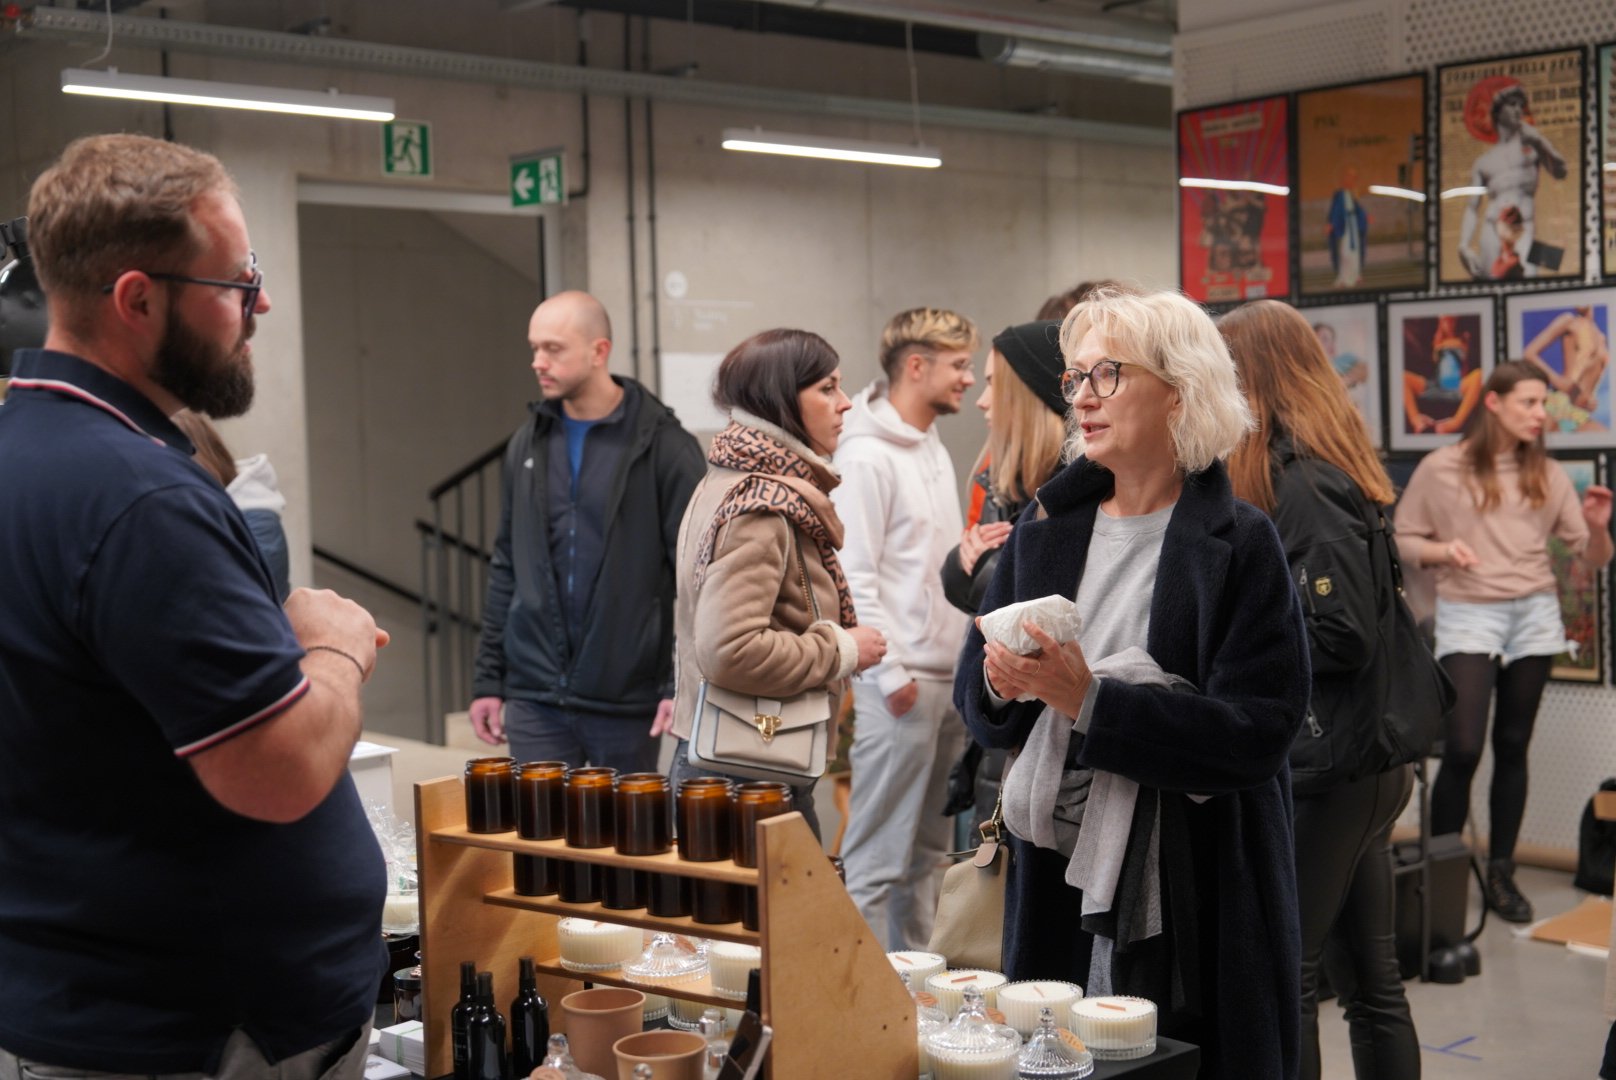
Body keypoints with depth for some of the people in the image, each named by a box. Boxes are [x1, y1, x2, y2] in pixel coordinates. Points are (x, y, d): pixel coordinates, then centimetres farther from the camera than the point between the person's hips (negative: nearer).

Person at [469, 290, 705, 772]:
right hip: (534, 700, 4)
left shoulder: (663, 445, -7)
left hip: (627, 702, -4)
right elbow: (506, 568, 13)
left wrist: (683, 684, -14)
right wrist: (488, 680, 9)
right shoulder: (529, 443, 9)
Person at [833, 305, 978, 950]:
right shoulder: (866, 457, -12)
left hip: (950, 680, 9)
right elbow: (852, 577, -16)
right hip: (900, 687, -9)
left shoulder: (934, 450, 17)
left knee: (929, 851, 15)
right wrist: (890, 673, -18)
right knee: (878, 860, -5)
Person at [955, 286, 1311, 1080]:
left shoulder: (1240, 544, -8)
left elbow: (1258, 729, -17)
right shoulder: (1047, 529, 7)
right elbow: (973, 695, 10)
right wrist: (1002, 684, -13)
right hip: (1056, 888, 4)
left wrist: (1091, 701, -23)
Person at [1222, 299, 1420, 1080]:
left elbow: (1340, 634, -20)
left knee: (1283, 980, 0)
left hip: (1319, 771, -9)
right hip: (1364, 761, 9)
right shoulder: (1336, 471, 11)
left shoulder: (1303, 483, -16)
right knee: (1371, 978, 14)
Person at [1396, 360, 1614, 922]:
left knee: (1512, 748, 8)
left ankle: (1501, 875, 18)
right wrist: (1441, 549, -16)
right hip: (1468, 617, -3)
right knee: (1462, 749, -12)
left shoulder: (1547, 474, 8)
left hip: (1534, 617, 3)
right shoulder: (1440, 469, -2)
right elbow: (1401, 540, 3)